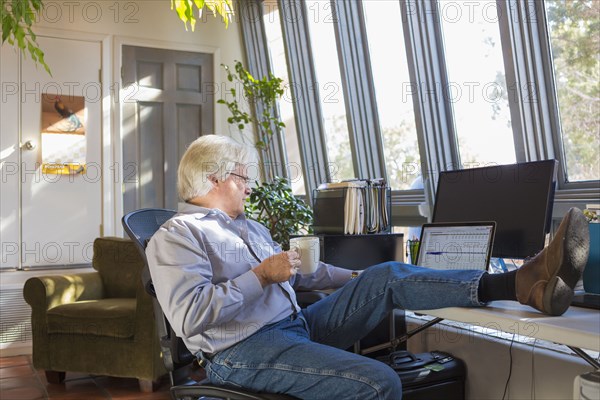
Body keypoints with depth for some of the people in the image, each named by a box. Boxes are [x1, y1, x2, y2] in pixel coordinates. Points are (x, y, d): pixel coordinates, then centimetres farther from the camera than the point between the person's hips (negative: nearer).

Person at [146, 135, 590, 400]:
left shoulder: (249, 226, 22)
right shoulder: (176, 236, -6)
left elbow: (297, 271, 29)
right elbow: (188, 315, -20)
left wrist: (362, 280, 23)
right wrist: (261, 275, -17)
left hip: (298, 326, 7)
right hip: (244, 352, -6)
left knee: (387, 276, -13)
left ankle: (521, 285, -22)